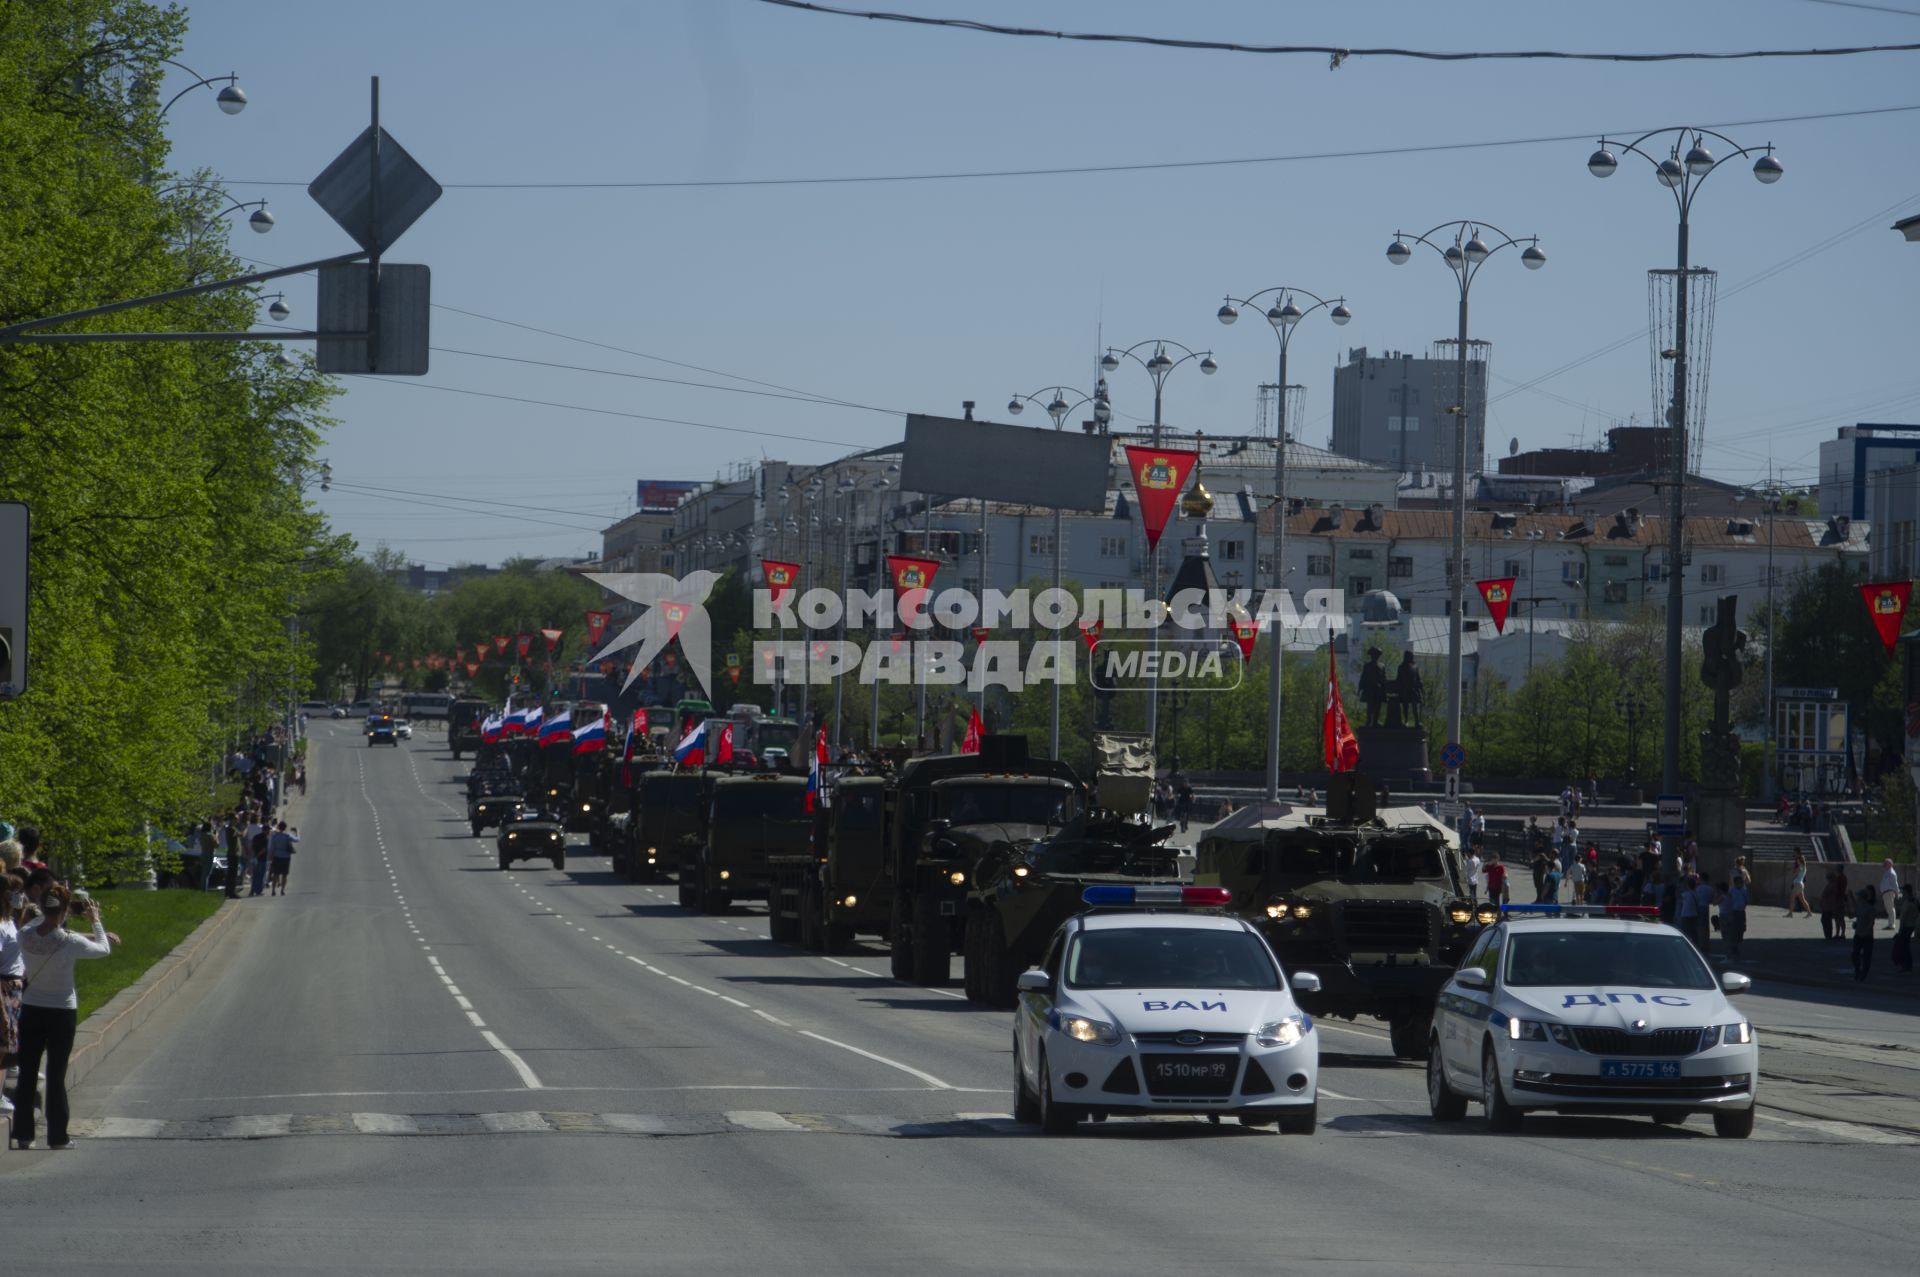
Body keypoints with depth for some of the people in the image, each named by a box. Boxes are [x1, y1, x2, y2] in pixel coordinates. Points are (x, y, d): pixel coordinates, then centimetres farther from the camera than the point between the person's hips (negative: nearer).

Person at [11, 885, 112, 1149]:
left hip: (31, 1011, 3)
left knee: (27, 1074, 11)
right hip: (61, 1013, -3)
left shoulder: (25, 937, -9)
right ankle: (57, 1137, 9)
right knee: (56, 1077, 4)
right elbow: (104, 949, -3)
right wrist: (96, 921, 9)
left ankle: (23, 1135, 15)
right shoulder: (70, 942, -19)